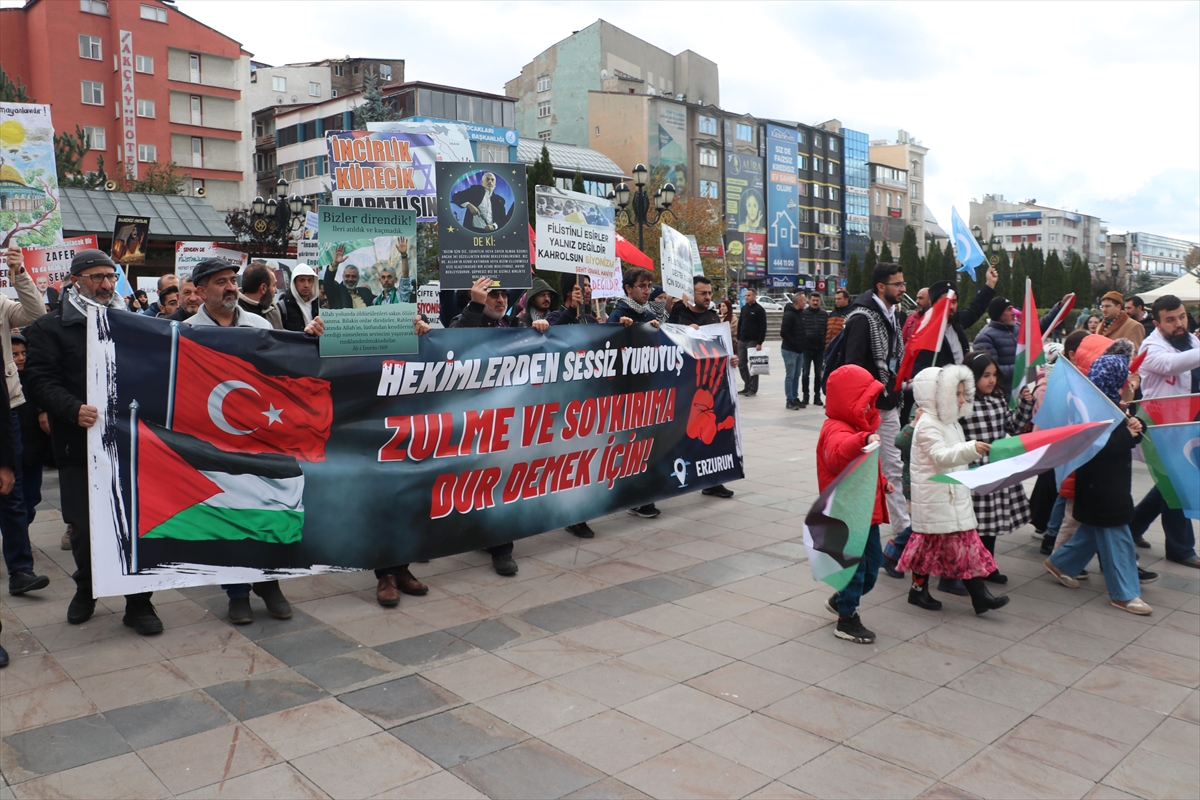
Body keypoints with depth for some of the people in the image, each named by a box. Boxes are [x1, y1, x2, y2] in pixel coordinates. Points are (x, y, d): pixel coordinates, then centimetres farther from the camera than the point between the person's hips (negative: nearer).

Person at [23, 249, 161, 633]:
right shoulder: (51, 328, 2)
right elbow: (41, 380, -7)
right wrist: (74, 409, -25)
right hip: (80, 445, -2)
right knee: (84, 527, 9)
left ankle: (138, 602, 13)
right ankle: (86, 588, 34)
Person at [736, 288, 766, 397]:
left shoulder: (759, 310, -8)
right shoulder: (744, 308, 13)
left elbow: (763, 327, -12)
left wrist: (760, 343, -17)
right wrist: (738, 338, 11)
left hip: (753, 342, -7)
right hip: (742, 341, 7)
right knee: (741, 364, 8)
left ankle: (753, 388, 4)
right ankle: (747, 386, 18)